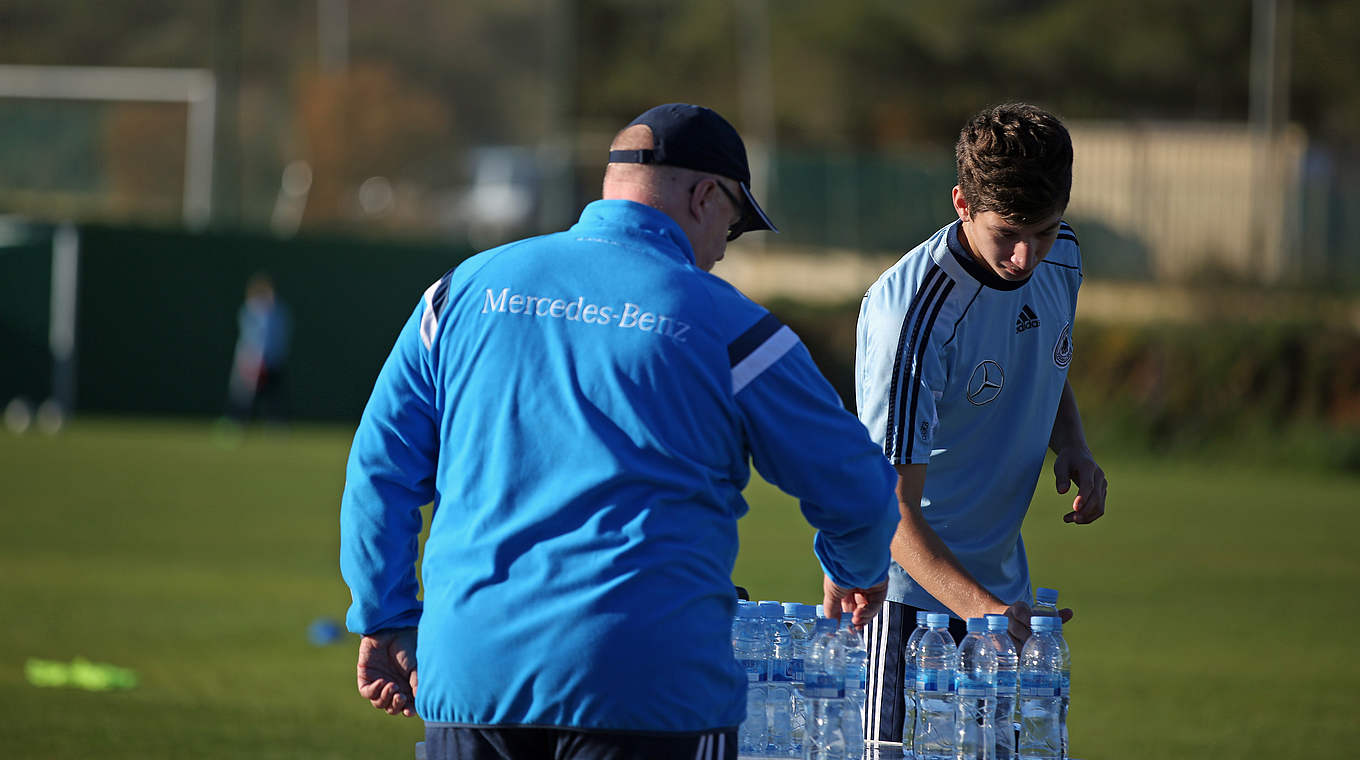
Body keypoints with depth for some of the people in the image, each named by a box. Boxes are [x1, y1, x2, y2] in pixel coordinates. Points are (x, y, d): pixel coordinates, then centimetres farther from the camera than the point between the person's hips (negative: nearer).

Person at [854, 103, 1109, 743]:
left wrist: (1073, 448, -2)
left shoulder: (1061, 257, -4)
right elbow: (892, 507, -29)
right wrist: (978, 608, -42)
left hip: (1005, 584, 7)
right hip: (911, 590, -7)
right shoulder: (909, 312, -27)